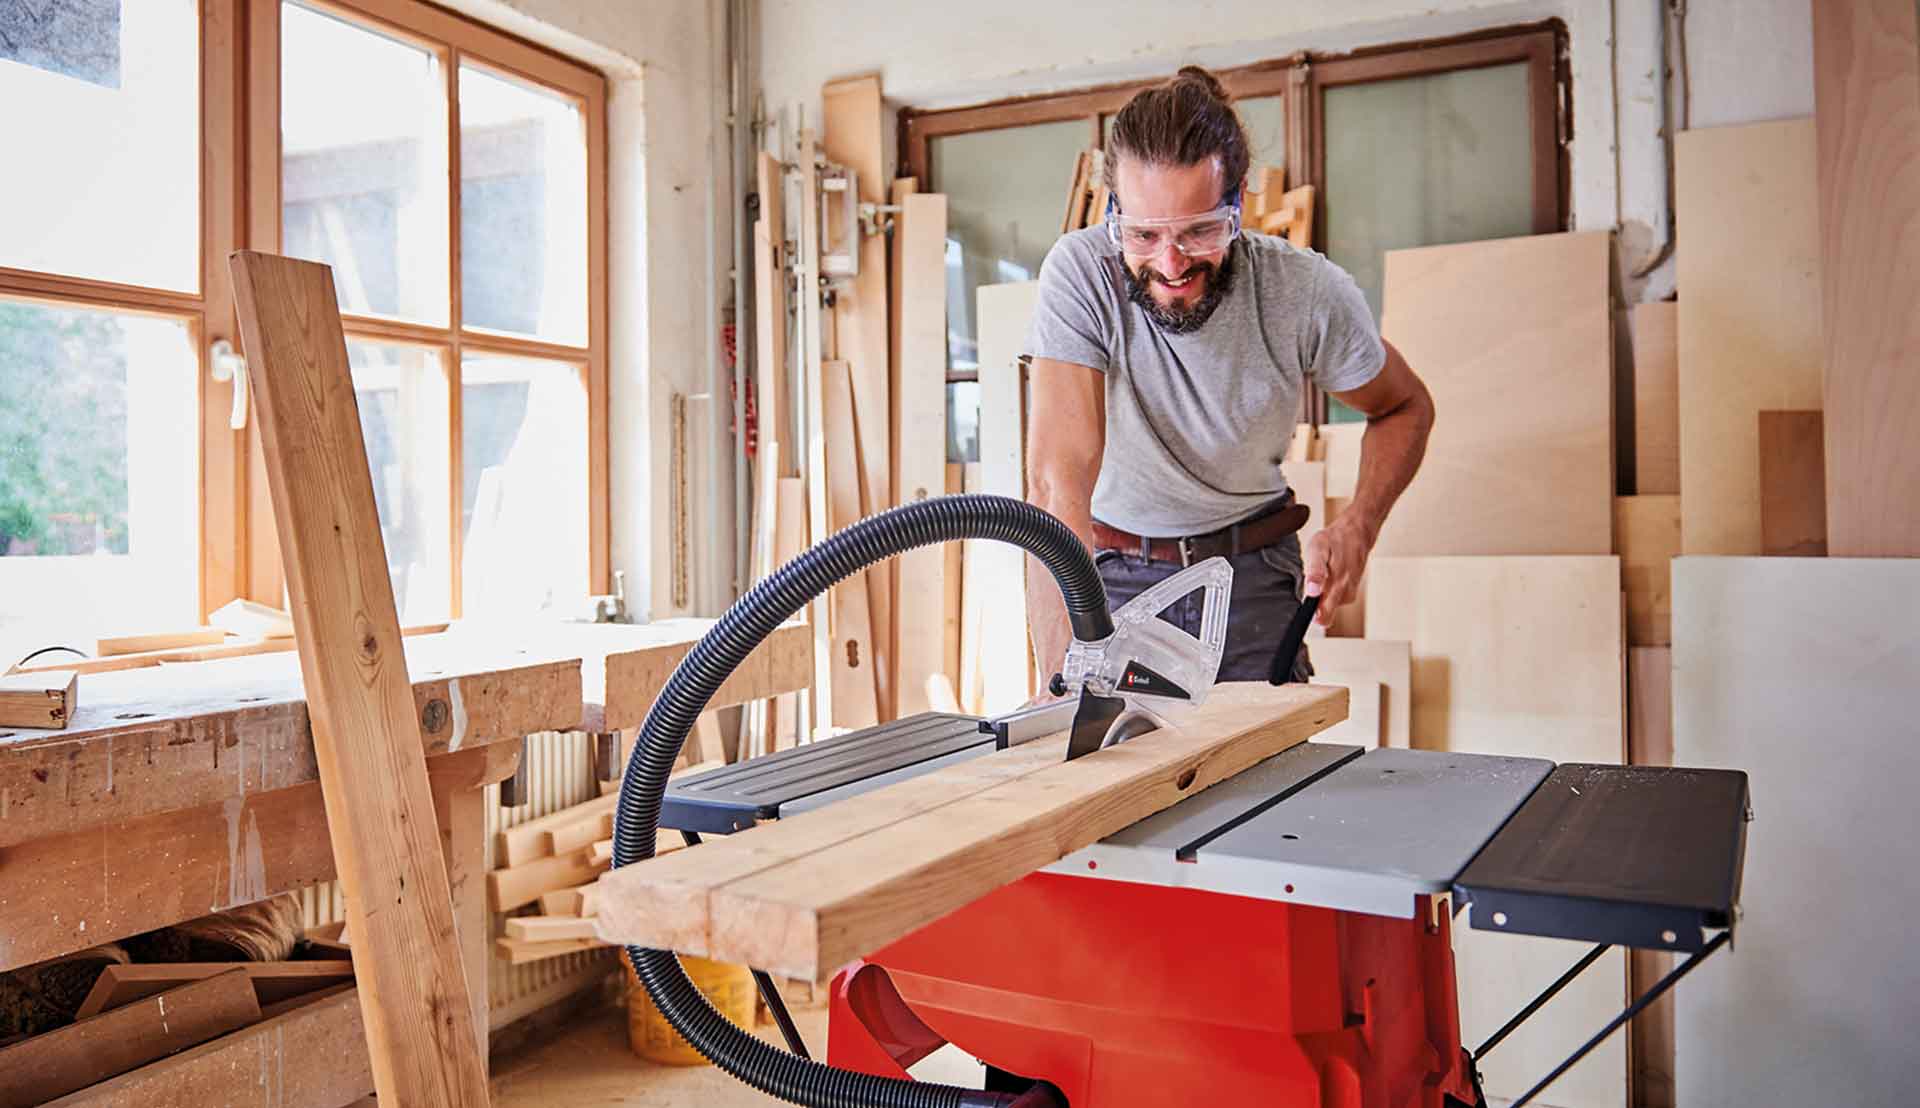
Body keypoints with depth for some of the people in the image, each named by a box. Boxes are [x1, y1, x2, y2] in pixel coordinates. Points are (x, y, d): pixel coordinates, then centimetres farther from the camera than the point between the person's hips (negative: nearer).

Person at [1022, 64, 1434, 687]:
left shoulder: (1309, 292, -18)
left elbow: (1406, 408, 2)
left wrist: (1357, 528, -16)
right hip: (1116, 567, -1)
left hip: (1252, 567, 2)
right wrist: (1064, 677, -43)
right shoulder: (1079, 273, -25)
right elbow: (1060, 482, -32)